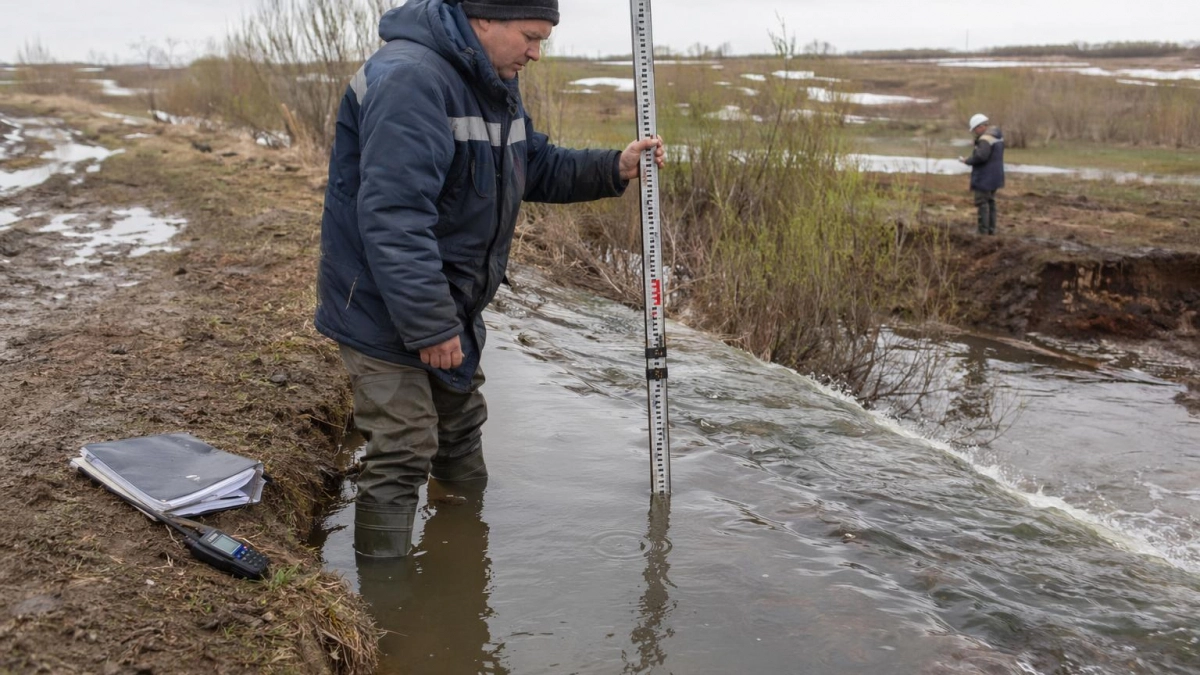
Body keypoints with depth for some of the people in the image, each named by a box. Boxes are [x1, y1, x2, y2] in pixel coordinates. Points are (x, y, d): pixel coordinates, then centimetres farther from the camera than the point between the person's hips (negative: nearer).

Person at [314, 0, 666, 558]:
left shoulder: (494, 84, 7)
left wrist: (613, 169, 0)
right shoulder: (410, 78, -27)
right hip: (388, 310, -10)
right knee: (403, 456, -5)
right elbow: (393, 217, -33)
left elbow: (536, 166, 16)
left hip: (450, 305, 10)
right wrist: (429, 326, -31)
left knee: (461, 426, 25)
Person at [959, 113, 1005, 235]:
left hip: (985, 178, -10)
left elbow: (980, 156, -29)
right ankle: (991, 229, 22)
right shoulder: (998, 136, 12)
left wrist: (967, 161, -15)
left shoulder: (985, 139, -20)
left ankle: (984, 231, -6)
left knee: (982, 202, -6)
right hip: (995, 176, 10)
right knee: (990, 202, 17)